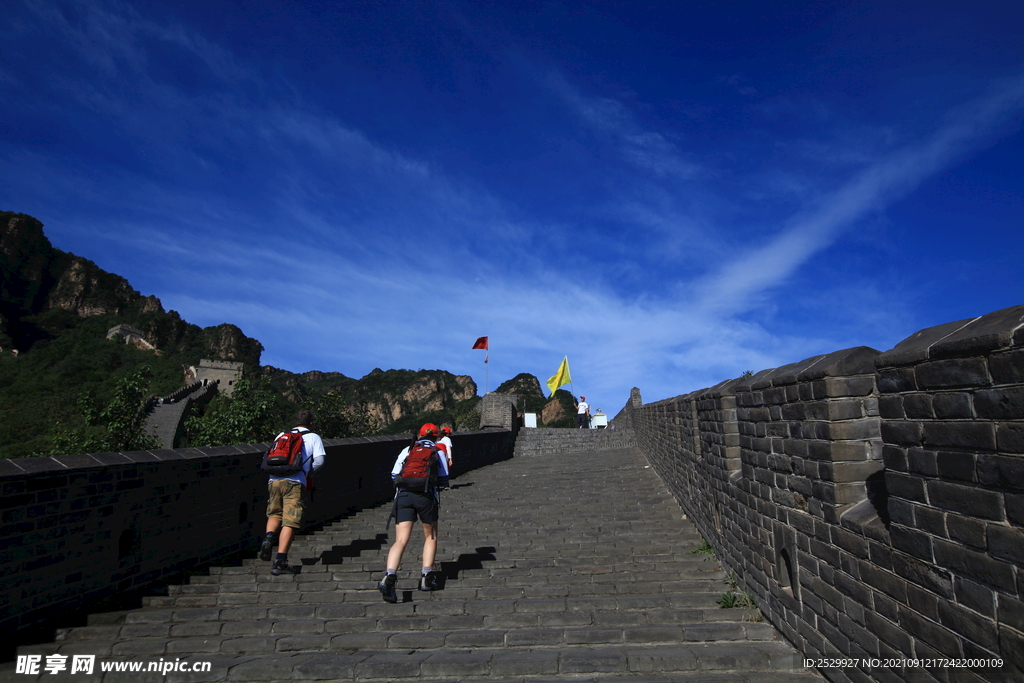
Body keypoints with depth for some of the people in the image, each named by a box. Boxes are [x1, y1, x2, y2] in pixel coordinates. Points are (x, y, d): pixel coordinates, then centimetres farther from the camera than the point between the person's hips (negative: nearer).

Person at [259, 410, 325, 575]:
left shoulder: (280, 436, 22)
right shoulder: (313, 437, 12)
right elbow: (319, 461, 1)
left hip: (274, 480, 4)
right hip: (295, 482, -4)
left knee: (274, 514, 25)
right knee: (290, 522, -2)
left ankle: (269, 537, -2)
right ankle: (280, 562, -7)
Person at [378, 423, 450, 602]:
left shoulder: (407, 450, 19)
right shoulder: (438, 452, 15)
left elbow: (394, 475, 16)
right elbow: (444, 480, 15)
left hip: (403, 495, 1)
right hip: (426, 496, -1)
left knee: (400, 540, -3)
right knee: (430, 537, 20)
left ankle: (389, 576, -24)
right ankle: (426, 577, 13)